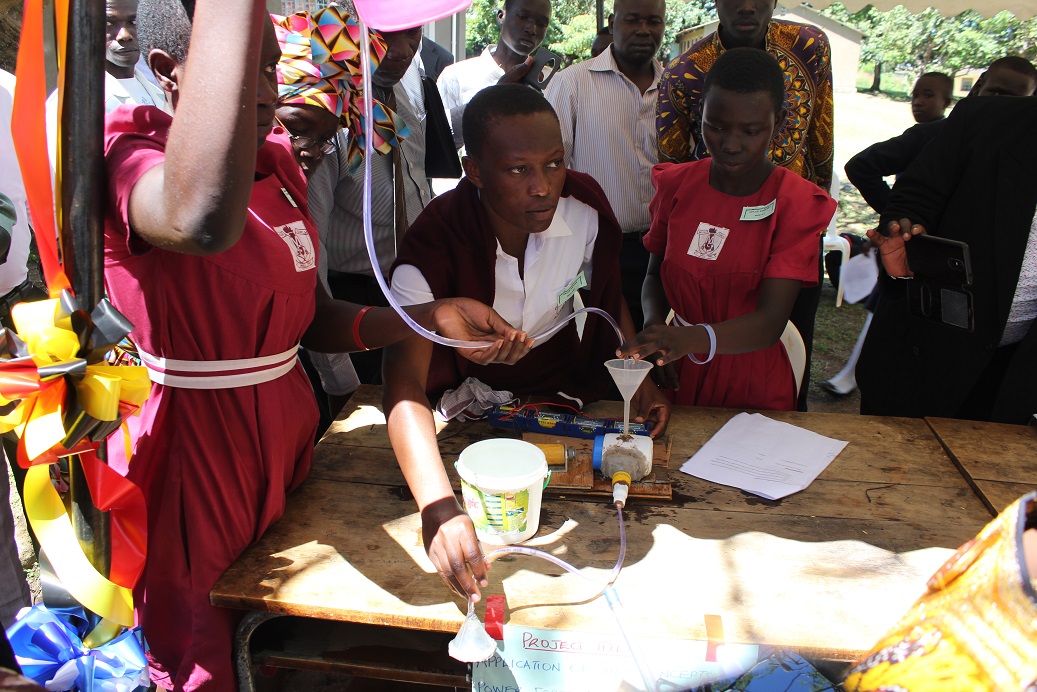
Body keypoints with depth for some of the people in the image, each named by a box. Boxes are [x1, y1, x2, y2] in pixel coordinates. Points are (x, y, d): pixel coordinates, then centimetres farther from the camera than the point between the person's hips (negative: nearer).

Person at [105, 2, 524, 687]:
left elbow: (313, 320, 8)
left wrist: (434, 317, -5)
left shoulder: (276, 163, 6)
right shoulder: (130, 159, -19)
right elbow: (203, 220, -47)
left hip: (287, 430, 7)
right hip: (193, 449, -6)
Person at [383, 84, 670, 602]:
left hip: (569, 399, 3)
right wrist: (439, 510, -54)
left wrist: (638, 378, -11)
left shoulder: (586, 205, -16)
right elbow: (404, 384, -40)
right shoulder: (436, 243, -29)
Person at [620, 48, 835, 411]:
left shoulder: (797, 204, -11)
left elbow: (770, 322, -21)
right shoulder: (676, 184, 0)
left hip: (753, 389, -2)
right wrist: (654, 326, -15)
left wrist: (693, 339, -40)